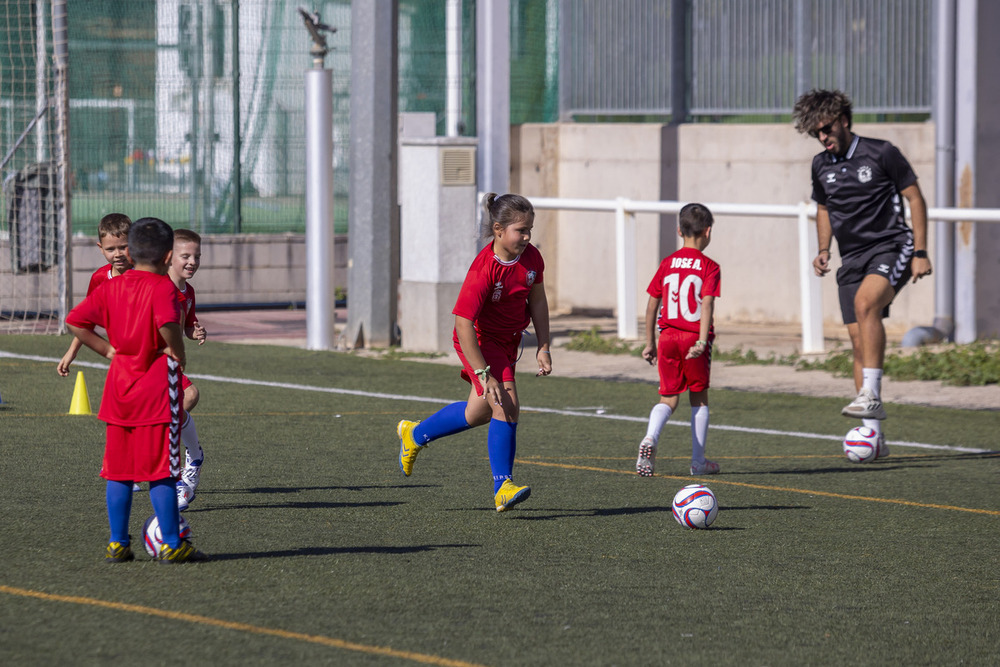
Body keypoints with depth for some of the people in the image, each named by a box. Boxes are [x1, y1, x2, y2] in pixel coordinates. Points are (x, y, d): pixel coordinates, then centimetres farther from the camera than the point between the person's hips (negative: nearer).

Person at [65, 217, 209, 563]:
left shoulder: (111, 287, 7)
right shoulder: (163, 287, -12)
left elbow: (75, 321, 6)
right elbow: (167, 323, -31)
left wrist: (108, 350, 8)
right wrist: (177, 353, -14)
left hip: (119, 388, 6)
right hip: (157, 383, -6)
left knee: (119, 469, 10)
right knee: (160, 469, -1)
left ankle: (117, 544, 13)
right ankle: (172, 544, 4)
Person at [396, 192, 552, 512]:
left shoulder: (531, 258, -10)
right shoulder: (484, 270, -30)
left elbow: (537, 300, 6)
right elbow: (463, 324, -29)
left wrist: (543, 347, 1)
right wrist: (484, 374, -31)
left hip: (508, 341, 7)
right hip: (479, 341, -7)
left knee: (479, 413, 12)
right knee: (506, 404, -20)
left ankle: (415, 434, 33)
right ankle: (503, 487, -11)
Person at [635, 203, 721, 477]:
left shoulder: (667, 264, 8)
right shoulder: (709, 267, -4)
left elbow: (652, 304, 9)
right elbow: (707, 303, -16)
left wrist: (650, 343, 16)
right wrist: (702, 341, -22)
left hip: (667, 338, 3)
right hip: (693, 337, -3)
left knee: (668, 399, 9)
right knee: (699, 398, 13)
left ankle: (650, 438, -20)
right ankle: (698, 461, 16)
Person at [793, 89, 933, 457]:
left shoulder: (881, 154, -7)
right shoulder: (821, 165, 9)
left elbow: (915, 198, -3)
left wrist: (921, 253, -8)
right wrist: (823, 250, 8)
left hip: (890, 247, -6)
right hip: (851, 257, 6)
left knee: (865, 302, -34)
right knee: (858, 340, -2)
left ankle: (871, 395, -37)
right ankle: (874, 436, 1)